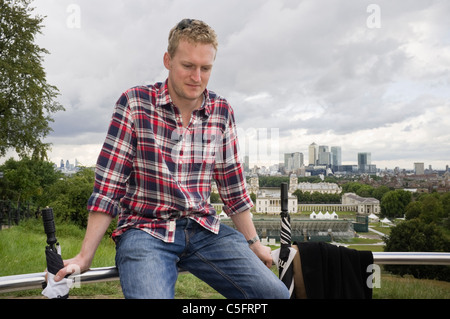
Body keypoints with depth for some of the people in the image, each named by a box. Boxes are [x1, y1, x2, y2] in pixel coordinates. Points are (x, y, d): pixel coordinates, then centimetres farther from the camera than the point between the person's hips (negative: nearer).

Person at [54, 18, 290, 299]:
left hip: (204, 230, 4)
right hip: (144, 231, -3)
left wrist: (253, 243, 13)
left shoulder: (222, 112, 5)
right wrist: (85, 256, -8)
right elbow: (108, 186, -6)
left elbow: (233, 186, 11)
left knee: (276, 293, -14)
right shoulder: (135, 103, -4)